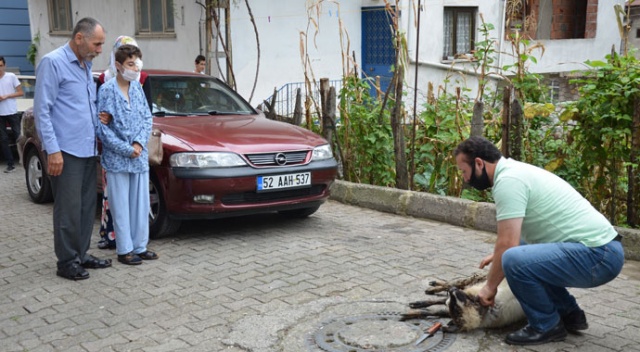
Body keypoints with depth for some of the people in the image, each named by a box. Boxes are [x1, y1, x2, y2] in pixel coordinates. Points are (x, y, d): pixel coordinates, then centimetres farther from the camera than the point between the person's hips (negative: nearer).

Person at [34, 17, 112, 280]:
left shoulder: (86, 66, 15)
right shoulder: (53, 63, -9)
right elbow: (42, 110, -13)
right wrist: (52, 150, -18)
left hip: (87, 150, 8)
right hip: (66, 151, -8)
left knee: (87, 206, 12)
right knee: (68, 209, -3)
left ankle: (81, 255, 22)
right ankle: (67, 262, 7)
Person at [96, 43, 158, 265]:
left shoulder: (138, 88, 7)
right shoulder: (107, 90, -7)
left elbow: (148, 118, 9)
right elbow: (102, 126, -10)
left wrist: (139, 143, -7)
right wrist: (126, 149, -13)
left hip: (140, 157, 5)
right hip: (116, 159, -5)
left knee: (141, 204, 10)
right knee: (121, 206, 2)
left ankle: (140, 246, 21)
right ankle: (124, 250, 12)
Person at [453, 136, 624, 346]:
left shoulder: (507, 180, -15)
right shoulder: (515, 170, 16)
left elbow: (507, 244, -18)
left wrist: (490, 286, -4)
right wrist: (500, 255, 33)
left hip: (596, 255, -11)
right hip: (600, 247, 11)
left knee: (515, 260, -28)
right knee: (523, 250, 27)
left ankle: (546, 327, -3)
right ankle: (569, 314, 23)